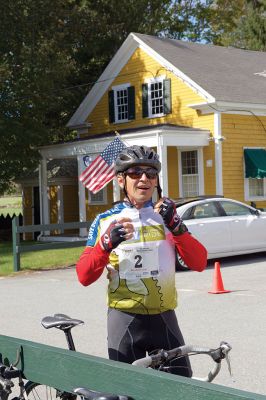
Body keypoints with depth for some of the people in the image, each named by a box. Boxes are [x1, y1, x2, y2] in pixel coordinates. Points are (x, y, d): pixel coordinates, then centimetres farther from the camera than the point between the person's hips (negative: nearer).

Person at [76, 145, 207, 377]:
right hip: (124, 320, -1)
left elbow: (199, 263, -5)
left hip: (164, 319, 2)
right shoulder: (106, 221, 1)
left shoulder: (167, 216, 6)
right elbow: (84, 277, -5)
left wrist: (176, 227, -19)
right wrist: (108, 243, -21)